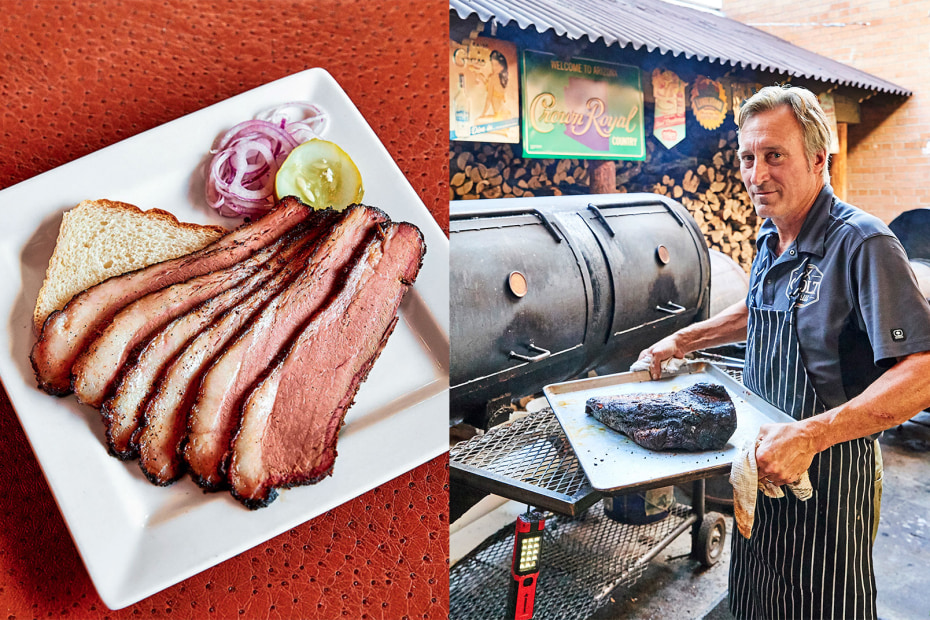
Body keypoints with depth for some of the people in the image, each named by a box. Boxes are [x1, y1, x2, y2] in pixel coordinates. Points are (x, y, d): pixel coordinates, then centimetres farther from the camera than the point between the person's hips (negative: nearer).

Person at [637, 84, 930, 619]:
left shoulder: (863, 243, -22)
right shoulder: (770, 238, 3)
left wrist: (808, 436, -37)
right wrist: (682, 341, 16)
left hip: (828, 473, -7)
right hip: (765, 460, 7)